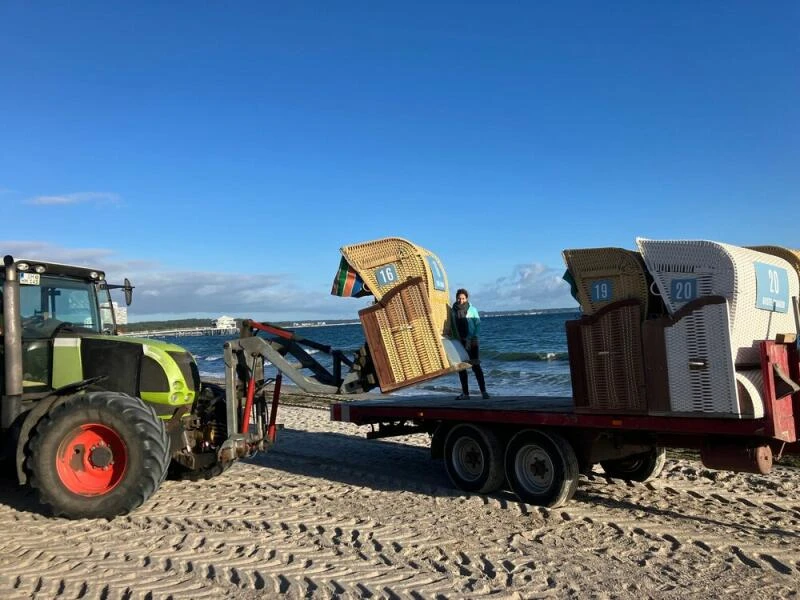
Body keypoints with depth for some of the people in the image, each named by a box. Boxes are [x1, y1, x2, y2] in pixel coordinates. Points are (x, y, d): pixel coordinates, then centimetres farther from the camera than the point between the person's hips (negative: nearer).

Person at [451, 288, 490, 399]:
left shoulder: (472, 309, -1)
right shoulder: (453, 310, 6)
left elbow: (478, 324, 0)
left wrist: (474, 337, -12)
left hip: (471, 341, -3)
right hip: (459, 342, 3)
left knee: (476, 366, -8)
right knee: (461, 367, 3)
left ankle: (483, 391, -5)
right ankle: (465, 393, 10)